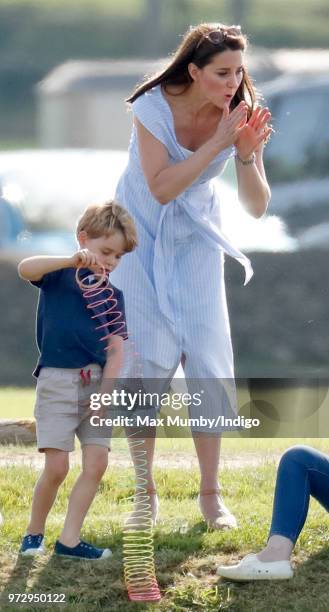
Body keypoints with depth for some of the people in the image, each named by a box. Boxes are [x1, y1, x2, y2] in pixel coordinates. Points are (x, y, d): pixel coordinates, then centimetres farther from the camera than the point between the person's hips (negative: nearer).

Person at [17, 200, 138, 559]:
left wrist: (107, 391, -9)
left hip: (95, 384, 5)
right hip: (57, 381, -5)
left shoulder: (113, 295, 10)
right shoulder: (60, 274, -2)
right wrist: (73, 261, -37)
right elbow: (25, 269, -25)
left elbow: (116, 348, 5)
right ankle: (34, 533, 10)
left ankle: (69, 539, 1)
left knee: (96, 463, -4)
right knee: (57, 466, -9)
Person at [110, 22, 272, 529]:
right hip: (142, 237, -2)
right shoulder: (155, 107, -23)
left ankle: (211, 495, 2)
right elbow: (161, 188, -31)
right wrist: (216, 144, -35)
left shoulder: (240, 115, -14)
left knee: (208, 363, -5)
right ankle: (145, 494, 4)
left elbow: (257, 207, -13)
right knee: (145, 365, -6)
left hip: (195, 244, 2)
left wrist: (247, 155, -31)